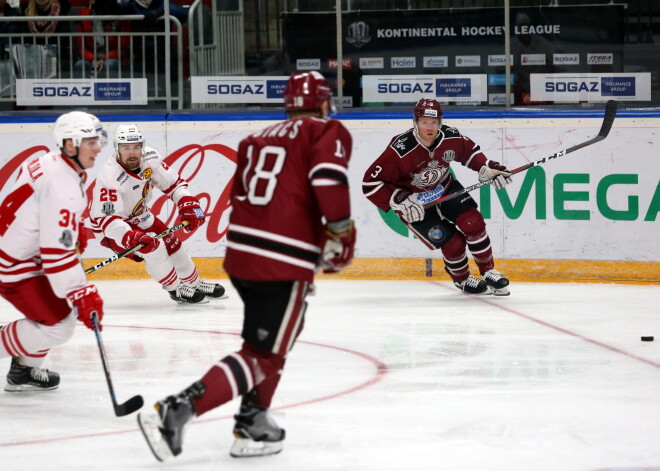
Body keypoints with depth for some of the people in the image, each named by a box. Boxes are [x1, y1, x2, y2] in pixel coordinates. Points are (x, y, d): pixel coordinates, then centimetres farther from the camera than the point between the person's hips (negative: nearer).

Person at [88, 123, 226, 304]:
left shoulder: (150, 158, -17)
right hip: (111, 227, -7)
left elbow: (174, 184, -6)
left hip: (140, 216, 7)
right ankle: (176, 289, -6)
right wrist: (131, 237, -53)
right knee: (152, 246, -25)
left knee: (172, 243, 10)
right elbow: (107, 219, -39)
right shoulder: (110, 177, -35)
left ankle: (195, 283, 34)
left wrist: (188, 206, -22)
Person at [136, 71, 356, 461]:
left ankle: (253, 423, 22)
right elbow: (328, 179, -19)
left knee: (280, 334, 28)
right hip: (283, 264, -8)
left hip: (241, 253, 8)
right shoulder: (328, 132, 0)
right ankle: (176, 411, -18)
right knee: (263, 356, -5)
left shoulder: (259, 139, 21)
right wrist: (340, 232, -8)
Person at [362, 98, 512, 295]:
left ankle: (489, 272, 10)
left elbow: (469, 150, 6)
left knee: (473, 223, -11)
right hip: (413, 200, -4)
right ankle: (462, 279, 19)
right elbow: (371, 183, -28)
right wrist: (400, 201, -32)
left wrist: (487, 168, -7)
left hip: (444, 188, 4)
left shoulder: (451, 138, -19)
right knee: (451, 242, -10)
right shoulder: (400, 150, -33)